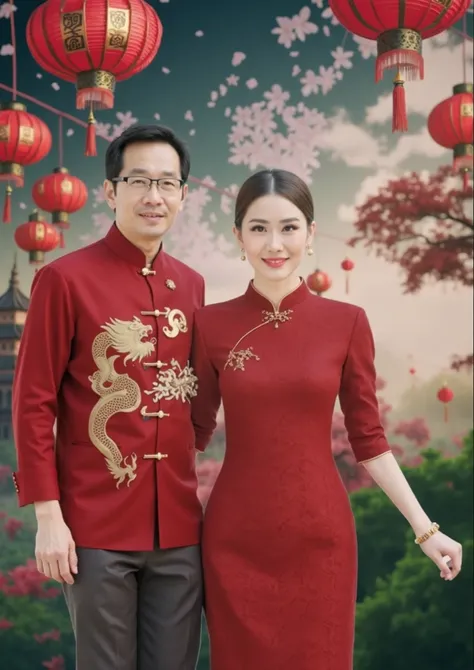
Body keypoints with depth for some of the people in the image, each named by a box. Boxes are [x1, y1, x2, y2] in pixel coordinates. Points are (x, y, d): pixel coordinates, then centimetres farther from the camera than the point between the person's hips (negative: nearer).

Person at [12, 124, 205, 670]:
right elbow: (33, 404, -8)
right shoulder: (64, 279, -7)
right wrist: (48, 517, -11)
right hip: (96, 528, -5)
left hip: (180, 527, 5)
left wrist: (191, 496, 13)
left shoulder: (191, 286, 9)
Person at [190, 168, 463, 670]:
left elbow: (368, 439, 2)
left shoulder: (347, 322, -3)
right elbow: (195, 432, 6)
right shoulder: (212, 324, -3)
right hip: (235, 537, 0)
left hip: (320, 535, 0)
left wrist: (424, 528, 0)